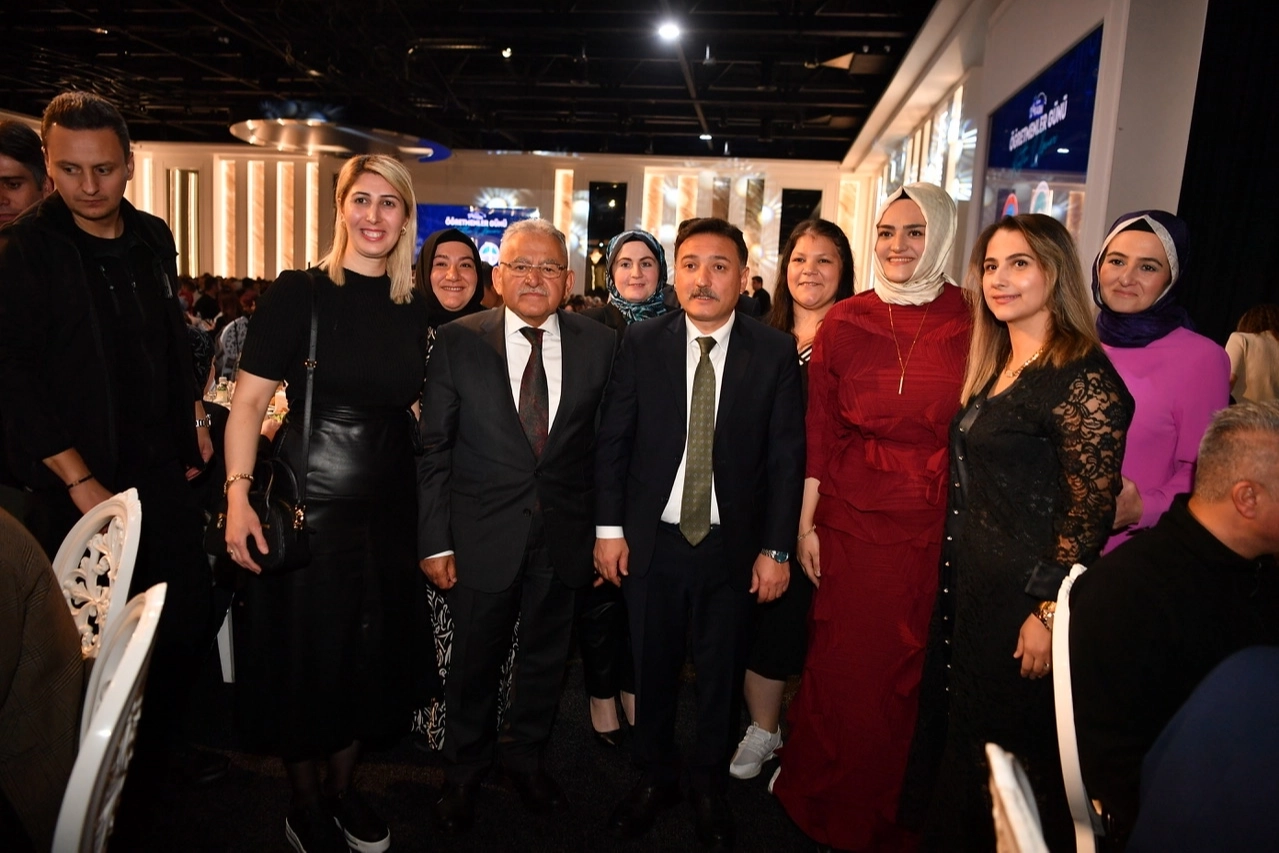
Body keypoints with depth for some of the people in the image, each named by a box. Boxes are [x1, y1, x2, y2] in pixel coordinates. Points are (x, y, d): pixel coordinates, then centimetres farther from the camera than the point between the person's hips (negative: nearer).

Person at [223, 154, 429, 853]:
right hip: (308, 504, -4)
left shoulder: (412, 311, 6)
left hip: (389, 508, 5)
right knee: (304, 657, 9)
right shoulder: (299, 292, -7)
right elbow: (249, 400, -9)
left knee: (373, 657, 16)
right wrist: (239, 492, -20)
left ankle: (343, 789, 39)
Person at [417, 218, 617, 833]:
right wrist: (434, 541, -8)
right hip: (481, 536, -1)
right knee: (474, 661, 15)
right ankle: (463, 770, 41)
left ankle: (527, 756, 44)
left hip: (564, 535, 2)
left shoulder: (599, 345, -2)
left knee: (545, 657, 19)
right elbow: (433, 448, -5)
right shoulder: (457, 341, -6)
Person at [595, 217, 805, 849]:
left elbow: (786, 456, -4)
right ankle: (654, 777, 39)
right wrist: (609, 527, -3)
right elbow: (613, 440, 0)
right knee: (652, 669, 16)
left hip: (733, 547, 0)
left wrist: (775, 548, -6)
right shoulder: (642, 343, -1)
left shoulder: (775, 352, -5)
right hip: (652, 540, 1)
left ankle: (709, 785, 38)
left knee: (721, 674, 16)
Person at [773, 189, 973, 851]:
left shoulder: (970, 325, -2)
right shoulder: (844, 323, 1)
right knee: (841, 664, 10)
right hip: (850, 520, 1)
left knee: (908, 669, 11)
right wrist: (805, 525, 0)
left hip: (933, 527, 0)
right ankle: (826, 798, 36)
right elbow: (819, 430, 1)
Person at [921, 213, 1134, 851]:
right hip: (972, 587, 8)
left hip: (1028, 601, -8)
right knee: (966, 737, 20)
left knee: (1013, 751, 8)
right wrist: (956, 586, 12)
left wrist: (1050, 613, -17)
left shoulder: (1083, 378, -16)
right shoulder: (993, 367, 10)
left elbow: (1091, 510, -18)